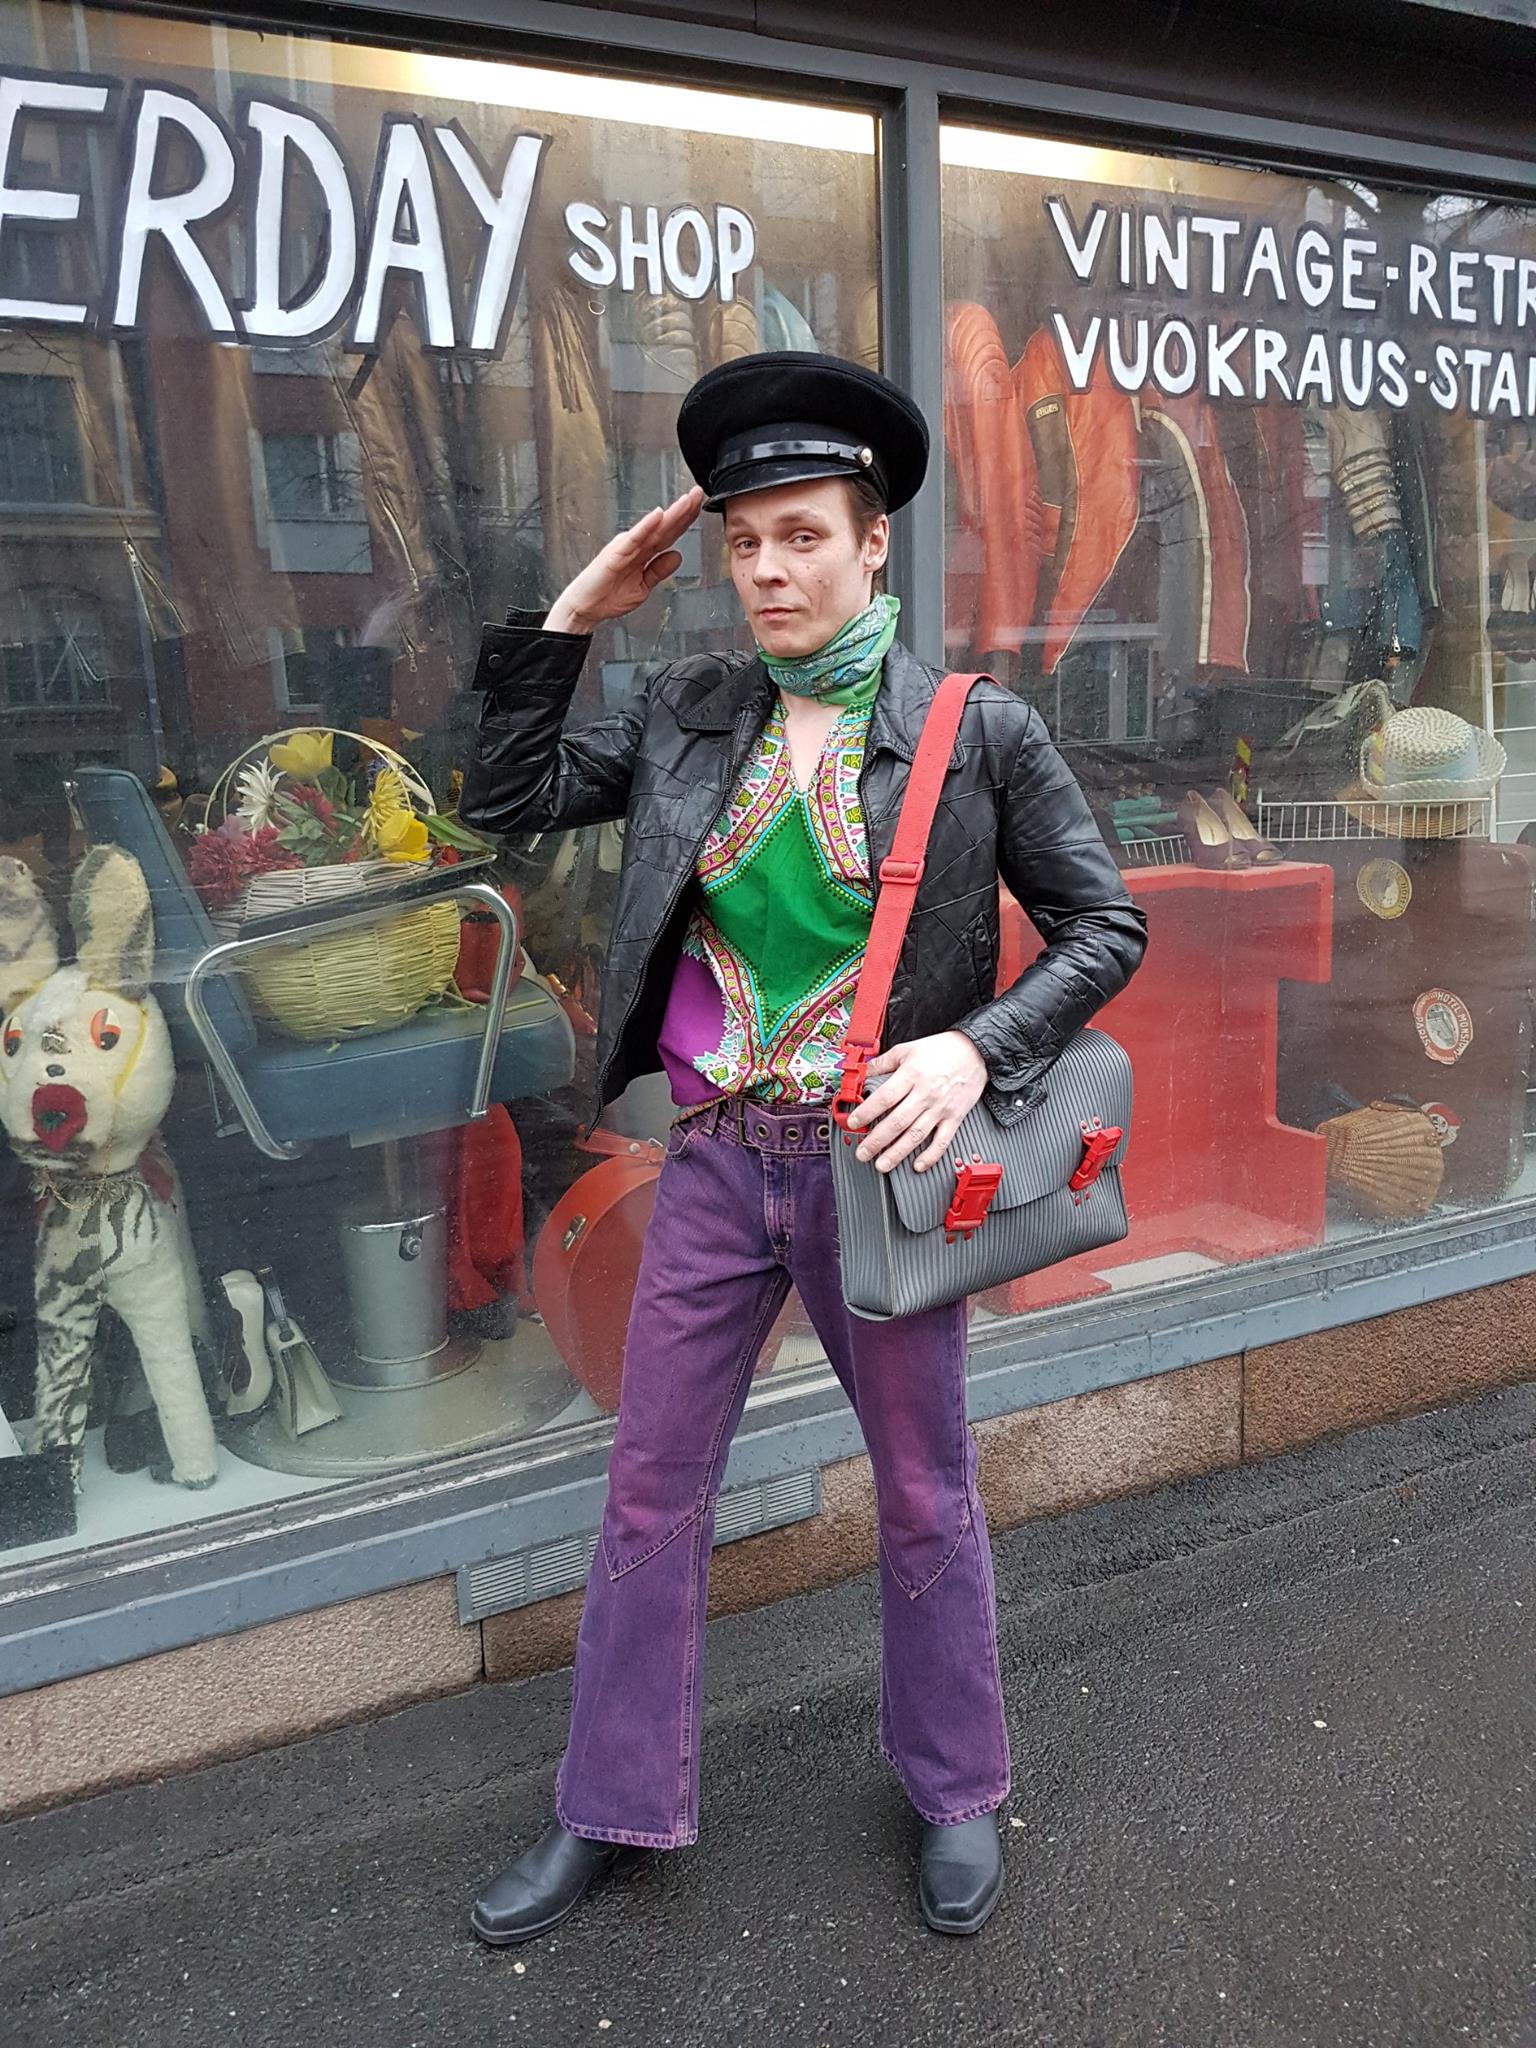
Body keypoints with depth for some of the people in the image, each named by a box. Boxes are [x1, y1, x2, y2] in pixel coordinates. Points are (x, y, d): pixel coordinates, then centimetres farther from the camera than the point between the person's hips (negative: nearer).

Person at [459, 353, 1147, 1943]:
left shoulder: (982, 732, -6)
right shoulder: (687, 714, 4)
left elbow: (1104, 928, -2)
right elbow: (504, 800, 7)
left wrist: (979, 1046, -17)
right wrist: (573, 616, 1)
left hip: (875, 1156, -3)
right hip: (718, 1157, 3)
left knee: (923, 1494, 14)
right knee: (651, 1488, 12)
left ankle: (956, 1791, 40)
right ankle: (615, 1808, 34)